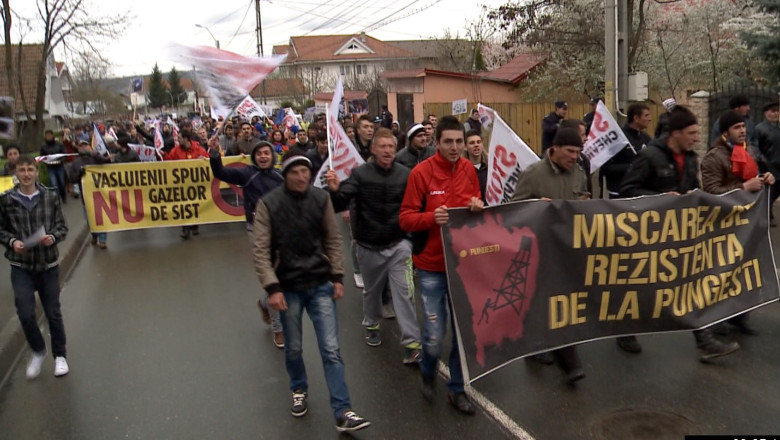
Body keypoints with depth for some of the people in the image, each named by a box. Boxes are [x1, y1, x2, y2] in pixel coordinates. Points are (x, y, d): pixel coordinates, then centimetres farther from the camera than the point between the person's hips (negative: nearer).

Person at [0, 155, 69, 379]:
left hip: (48, 264, 0)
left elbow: (62, 226, 1)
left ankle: (60, 356, 28)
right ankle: (38, 351, 23)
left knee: (53, 313, 9)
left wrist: (53, 237, -18)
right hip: (21, 266, 0)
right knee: (26, 314, -5)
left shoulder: (50, 196, -3)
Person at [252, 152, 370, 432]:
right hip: (288, 287, -1)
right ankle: (299, 390, 43)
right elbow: (260, 250, -10)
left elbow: (333, 240, 4)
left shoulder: (321, 199, -3)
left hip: (320, 285, 1)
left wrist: (337, 277, 0)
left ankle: (343, 413, 5)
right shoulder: (268, 204, -9)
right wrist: (272, 288, -16)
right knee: (293, 347, 14)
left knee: (331, 349, -2)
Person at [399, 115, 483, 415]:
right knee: (435, 335, -4)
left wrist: (479, 207, -9)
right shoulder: (421, 172, -13)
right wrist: (431, 217, -29)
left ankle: (457, 389, 30)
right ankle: (428, 371, 31)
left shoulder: (469, 169, 2)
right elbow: (405, 219, -12)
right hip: (432, 265, -4)